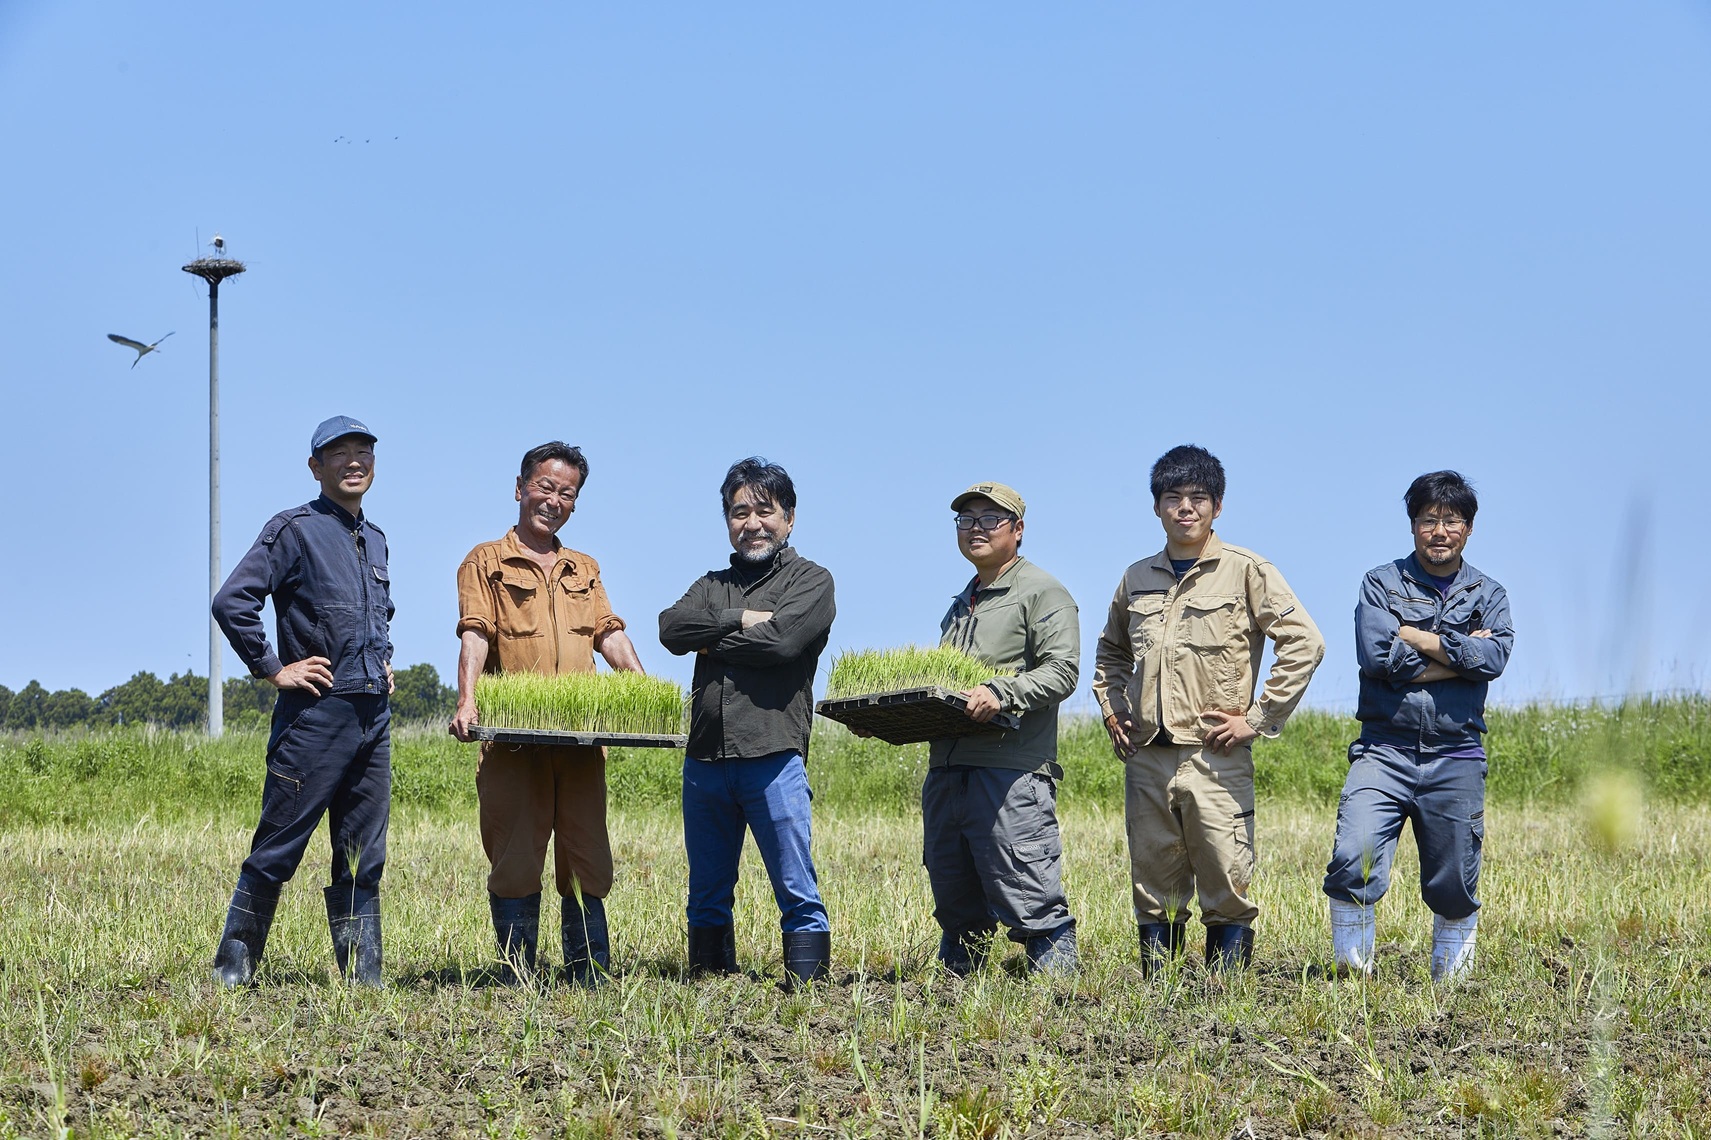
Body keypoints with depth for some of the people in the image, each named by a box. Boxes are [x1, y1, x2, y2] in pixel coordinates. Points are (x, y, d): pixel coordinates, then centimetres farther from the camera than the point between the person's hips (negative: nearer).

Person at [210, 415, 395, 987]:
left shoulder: (375, 540, 17)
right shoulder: (295, 530, -6)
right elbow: (231, 601, -14)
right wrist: (273, 669, -11)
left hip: (373, 716, 7)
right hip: (316, 711, -7)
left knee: (363, 857, 7)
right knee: (277, 849, -4)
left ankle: (362, 977, 9)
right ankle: (234, 968, 4)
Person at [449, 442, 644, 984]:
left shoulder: (585, 570, 23)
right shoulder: (487, 562, 7)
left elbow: (609, 635, 12)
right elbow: (475, 636, -7)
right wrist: (467, 703, -23)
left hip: (581, 740, 4)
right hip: (514, 741, -4)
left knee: (586, 861, 3)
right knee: (515, 860, -3)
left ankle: (590, 975, 8)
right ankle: (517, 977, 0)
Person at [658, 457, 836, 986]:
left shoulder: (811, 581, 7)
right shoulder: (711, 586, 22)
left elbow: (780, 640, -12)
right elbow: (672, 627, 1)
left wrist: (712, 641, 0)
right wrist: (740, 620, -9)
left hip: (773, 756, -5)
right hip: (705, 759, 5)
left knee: (797, 892, -6)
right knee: (707, 896, 10)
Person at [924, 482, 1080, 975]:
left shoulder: (1042, 593, 1)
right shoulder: (962, 605, 27)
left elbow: (1061, 670, -12)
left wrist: (1001, 693, -27)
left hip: (1012, 772, -8)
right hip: (946, 768, 8)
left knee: (1029, 897, -11)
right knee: (953, 897, 12)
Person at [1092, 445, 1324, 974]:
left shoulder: (1245, 572, -1)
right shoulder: (1137, 579, 14)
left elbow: (1304, 643, -6)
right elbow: (1110, 650, 31)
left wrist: (1258, 718, -8)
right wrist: (1111, 708, 15)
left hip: (1216, 758, -5)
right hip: (1146, 756, 5)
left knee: (1226, 887, -6)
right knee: (1154, 890, 8)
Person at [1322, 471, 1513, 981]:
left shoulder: (1488, 595, 12)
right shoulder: (1382, 584, 8)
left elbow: (1493, 658, -8)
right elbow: (1376, 654, -10)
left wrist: (1415, 637, -9)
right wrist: (1456, 654, -6)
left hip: (1456, 757, 2)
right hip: (1385, 749, -2)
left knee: (1453, 887, 5)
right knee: (1353, 859, -20)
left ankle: (1452, 978, 22)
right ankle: (1353, 972, -7)